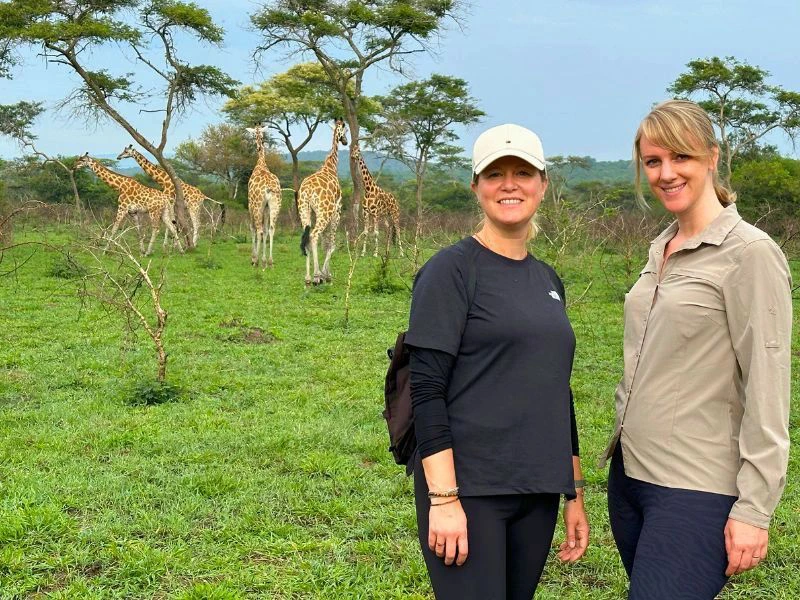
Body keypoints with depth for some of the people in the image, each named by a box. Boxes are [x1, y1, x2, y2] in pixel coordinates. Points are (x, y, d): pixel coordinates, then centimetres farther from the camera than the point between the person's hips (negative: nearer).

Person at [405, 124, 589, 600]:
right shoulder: (452, 270, -7)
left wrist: (575, 492, 16)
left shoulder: (549, 280, 13)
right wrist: (443, 499, -18)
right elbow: (428, 390, -13)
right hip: (468, 489, -6)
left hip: (538, 494, 7)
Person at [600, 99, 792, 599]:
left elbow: (768, 392, -15)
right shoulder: (661, 250, 12)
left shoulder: (750, 253, -12)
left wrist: (754, 510, -16)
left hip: (697, 489, -7)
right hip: (629, 473, 8)